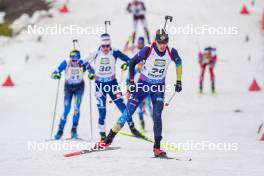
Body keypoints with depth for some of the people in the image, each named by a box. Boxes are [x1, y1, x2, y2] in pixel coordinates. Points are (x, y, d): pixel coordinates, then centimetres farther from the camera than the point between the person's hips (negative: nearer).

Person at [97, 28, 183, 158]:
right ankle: (109, 139, 1)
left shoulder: (171, 52, -13)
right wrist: (131, 81, -8)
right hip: (143, 84, -1)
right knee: (128, 112, -6)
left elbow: (179, 63, 10)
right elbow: (132, 63, -6)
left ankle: (157, 148, -6)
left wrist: (178, 81, 10)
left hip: (159, 87, 1)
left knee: (157, 116, -12)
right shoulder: (147, 51, -20)